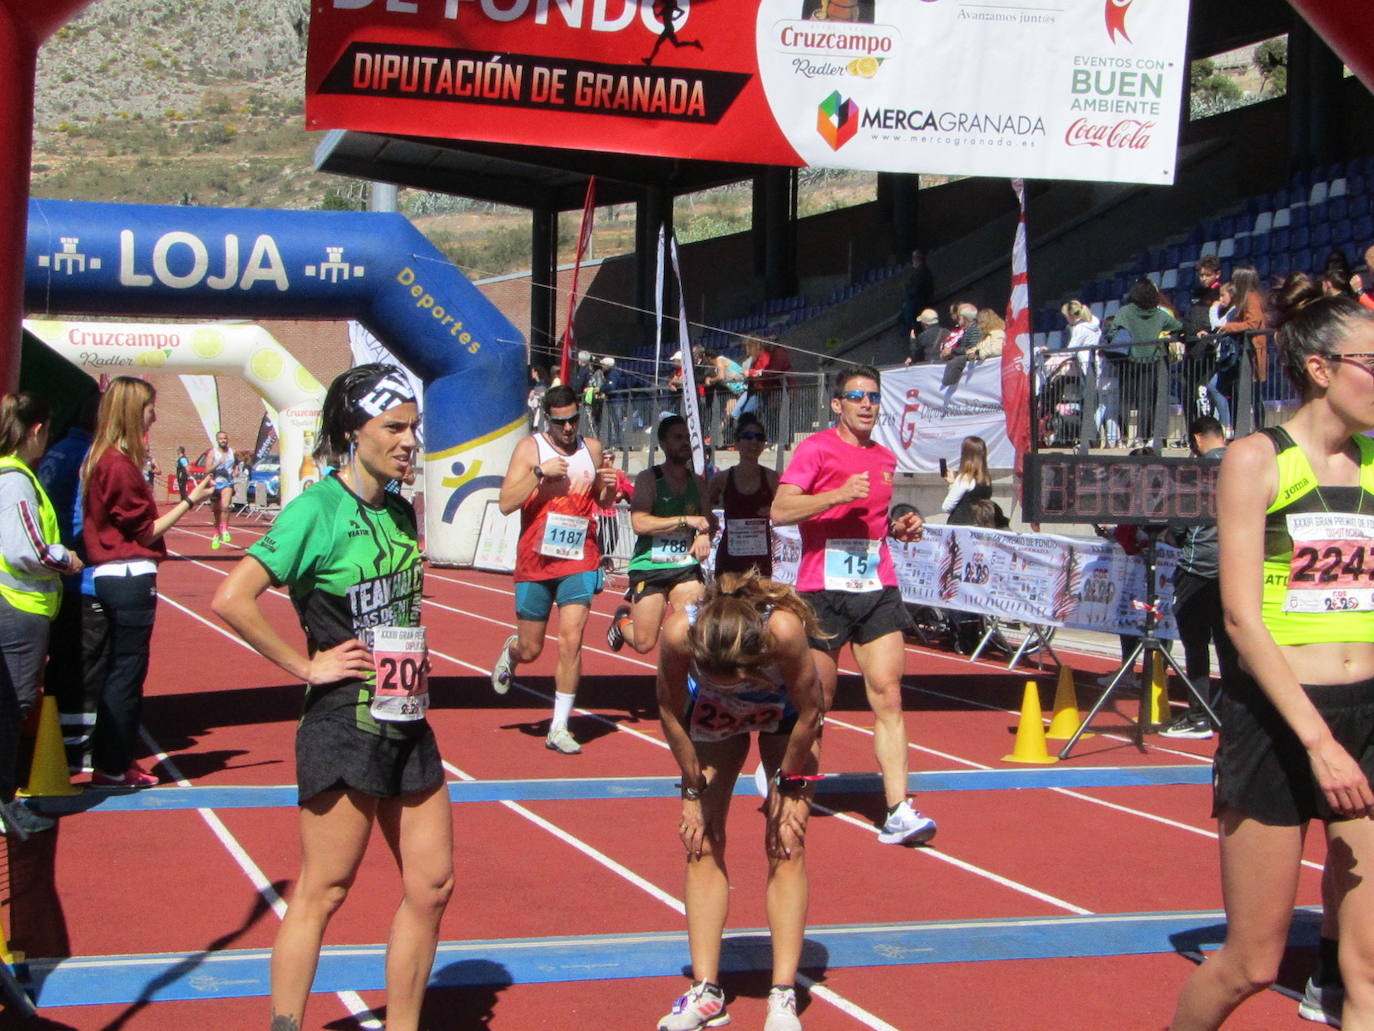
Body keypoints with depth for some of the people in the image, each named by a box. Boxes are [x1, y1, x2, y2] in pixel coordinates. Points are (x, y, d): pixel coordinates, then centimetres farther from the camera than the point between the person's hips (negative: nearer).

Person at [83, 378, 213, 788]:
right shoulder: (120, 465, -16)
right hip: (131, 577, -10)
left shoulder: (101, 459, 13)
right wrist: (190, 501, -10)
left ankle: (111, 759, 23)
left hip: (109, 575, 10)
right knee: (127, 671, -2)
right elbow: (146, 531, -12)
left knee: (120, 672, 16)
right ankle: (112, 767, 4)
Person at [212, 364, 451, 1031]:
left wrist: (416, 667, 12)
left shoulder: (399, 511, 10)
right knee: (323, 892, 0)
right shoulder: (318, 508, -13)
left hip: (407, 723, 8)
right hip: (346, 723, -8)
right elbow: (232, 600, -21)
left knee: (431, 886, 10)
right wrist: (307, 665, -15)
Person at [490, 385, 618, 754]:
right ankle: (510, 652, 46)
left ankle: (559, 728, -4)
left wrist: (607, 487, -2)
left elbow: (603, 503, 20)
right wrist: (539, 473, -22)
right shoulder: (529, 448, -4)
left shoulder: (592, 448, 7)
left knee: (571, 640, -11)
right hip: (535, 561, -1)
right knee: (530, 648, 8)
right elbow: (506, 504, -12)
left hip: (580, 560, 2)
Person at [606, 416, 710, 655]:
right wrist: (685, 520, -21)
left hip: (686, 566, 4)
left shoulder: (697, 482, 9)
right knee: (644, 643, 2)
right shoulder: (649, 478, -7)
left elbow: (707, 519, 17)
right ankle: (623, 620, 34)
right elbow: (639, 523, -18)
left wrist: (705, 535, -7)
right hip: (649, 566, -4)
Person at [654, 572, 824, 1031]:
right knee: (702, 843, -3)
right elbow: (672, 715, -17)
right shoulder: (678, 633, -38)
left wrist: (789, 789, -14)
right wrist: (693, 792, -11)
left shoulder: (783, 629, -44)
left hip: (785, 712, -2)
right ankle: (705, 992, 2)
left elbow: (808, 713, -24)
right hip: (712, 713, 2)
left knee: (787, 846, -8)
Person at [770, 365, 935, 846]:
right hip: (823, 590, -4)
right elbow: (780, 510, -13)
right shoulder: (816, 449, -4)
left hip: (878, 589, 5)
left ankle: (898, 811, -9)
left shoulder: (886, 459, 16)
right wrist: (839, 495, -21)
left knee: (888, 697, -6)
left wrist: (900, 527, 10)